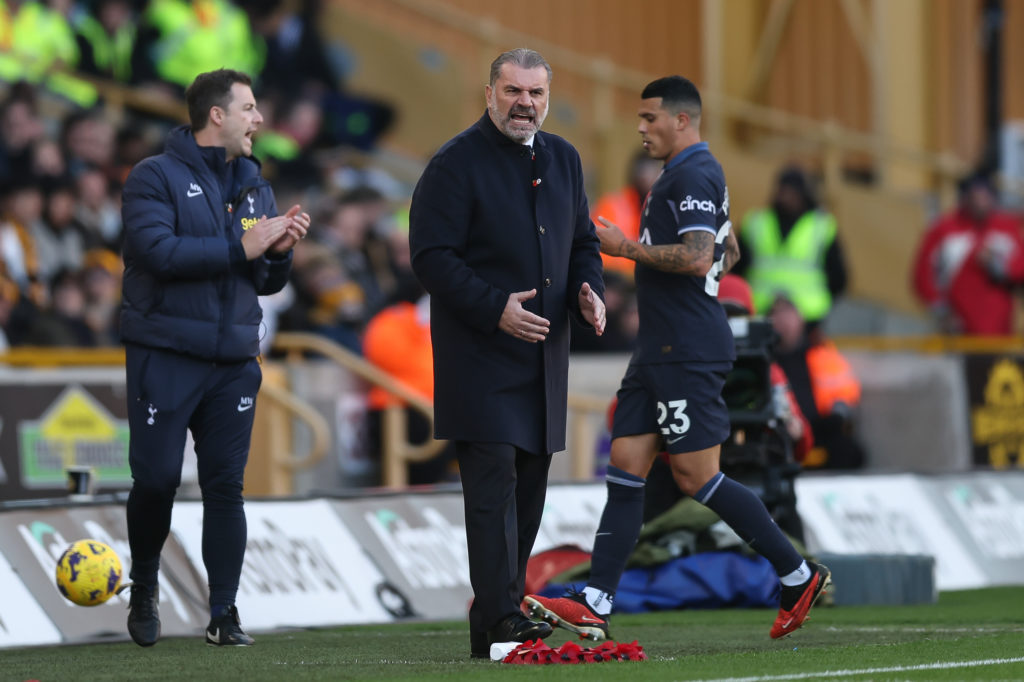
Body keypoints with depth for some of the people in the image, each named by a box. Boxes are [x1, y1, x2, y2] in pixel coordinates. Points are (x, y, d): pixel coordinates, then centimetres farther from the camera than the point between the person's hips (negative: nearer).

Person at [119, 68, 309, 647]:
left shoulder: (255, 188, 15)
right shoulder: (157, 177, -3)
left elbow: (268, 282, 17)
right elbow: (159, 251, -19)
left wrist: (281, 251, -5)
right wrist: (241, 247, -17)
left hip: (234, 361, 5)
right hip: (165, 355, -5)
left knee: (226, 485, 1)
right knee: (157, 479, -5)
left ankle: (225, 613, 4)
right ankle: (144, 589, 18)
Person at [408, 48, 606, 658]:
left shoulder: (563, 160, 13)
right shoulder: (457, 162, -8)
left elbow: (582, 242, 22)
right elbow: (431, 255, -12)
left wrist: (589, 291, 1)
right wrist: (495, 308, -22)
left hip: (544, 354, 7)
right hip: (480, 351, -7)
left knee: (529, 484, 9)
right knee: (494, 481, -14)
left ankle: (502, 608, 18)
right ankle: (499, 620, -18)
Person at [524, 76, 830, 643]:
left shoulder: (694, 176, -14)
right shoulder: (687, 174, 19)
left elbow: (697, 256, -25)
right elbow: (728, 253, 31)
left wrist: (626, 248, -17)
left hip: (687, 354, -11)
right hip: (660, 349, 11)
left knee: (696, 476, -7)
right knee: (626, 466, 3)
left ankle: (799, 576, 3)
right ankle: (594, 606, -2)